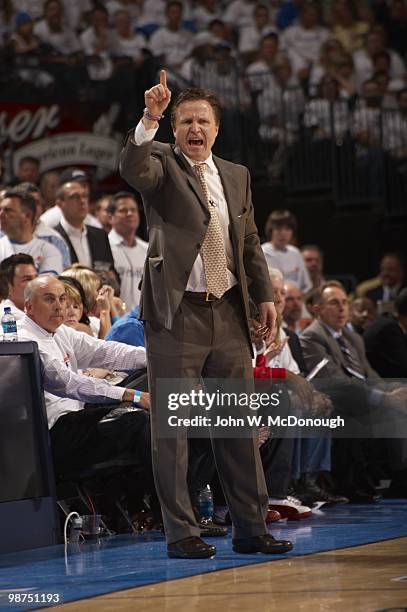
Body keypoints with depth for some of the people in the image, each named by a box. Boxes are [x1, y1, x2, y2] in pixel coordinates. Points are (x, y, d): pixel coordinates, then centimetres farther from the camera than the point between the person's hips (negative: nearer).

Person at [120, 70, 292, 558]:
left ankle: (250, 528, 16)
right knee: (172, 426, -2)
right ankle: (181, 533, 3)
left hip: (228, 314, 5)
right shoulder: (161, 165, 1)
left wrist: (264, 295, 12)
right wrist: (149, 119, -36)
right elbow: (132, 170, -23)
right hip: (176, 315, -5)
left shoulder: (236, 176, 17)